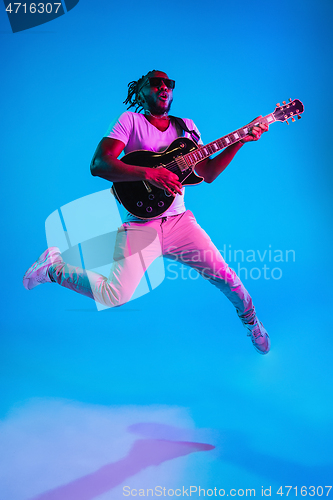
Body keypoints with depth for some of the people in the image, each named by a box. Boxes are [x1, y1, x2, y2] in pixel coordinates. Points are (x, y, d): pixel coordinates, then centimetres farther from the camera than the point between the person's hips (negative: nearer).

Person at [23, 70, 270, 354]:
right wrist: (149, 173, -27)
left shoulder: (186, 126, 14)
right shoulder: (130, 120, -1)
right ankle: (53, 267, 8)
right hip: (140, 224, -4)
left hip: (179, 221, 4)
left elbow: (207, 174, 13)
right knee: (116, 296, -19)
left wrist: (239, 142, 2)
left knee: (225, 276, -4)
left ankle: (251, 321, 29)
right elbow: (98, 164, -15)